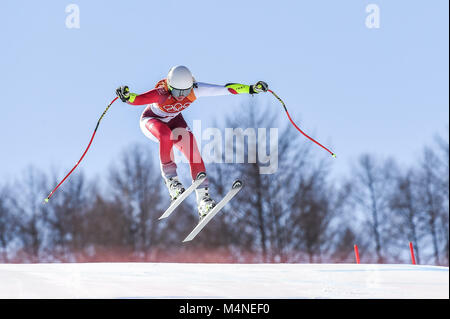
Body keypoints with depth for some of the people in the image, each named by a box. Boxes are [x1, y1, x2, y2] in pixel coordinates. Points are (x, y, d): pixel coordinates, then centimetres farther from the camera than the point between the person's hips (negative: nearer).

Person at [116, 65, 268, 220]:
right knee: (166, 136, -38)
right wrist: (126, 96, -74)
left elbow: (225, 89, -27)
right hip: (151, 120, -4)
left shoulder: (195, 90, -28)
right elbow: (137, 99, -52)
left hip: (174, 120, 4)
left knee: (192, 150, -16)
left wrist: (251, 88, -32)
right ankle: (169, 177, -19)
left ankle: (203, 197, -14)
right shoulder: (161, 93, -38)